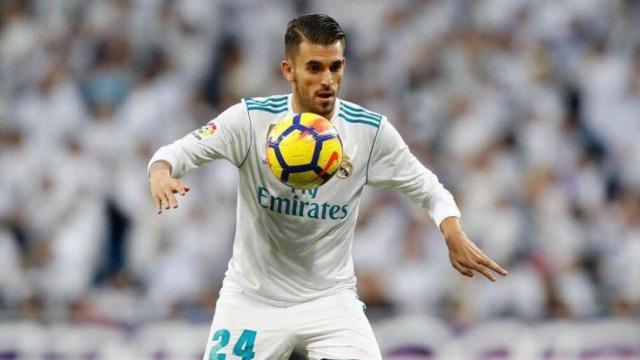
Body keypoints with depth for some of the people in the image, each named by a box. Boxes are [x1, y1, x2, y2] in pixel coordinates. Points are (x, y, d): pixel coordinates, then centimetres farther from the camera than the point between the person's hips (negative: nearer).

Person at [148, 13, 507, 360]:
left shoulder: (370, 131, -8)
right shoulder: (252, 118, -12)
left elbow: (427, 188, 1)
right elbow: (181, 150, -13)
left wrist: (454, 234, -19)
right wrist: (161, 174, -37)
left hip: (330, 299, 0)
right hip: (252, 297, 0)